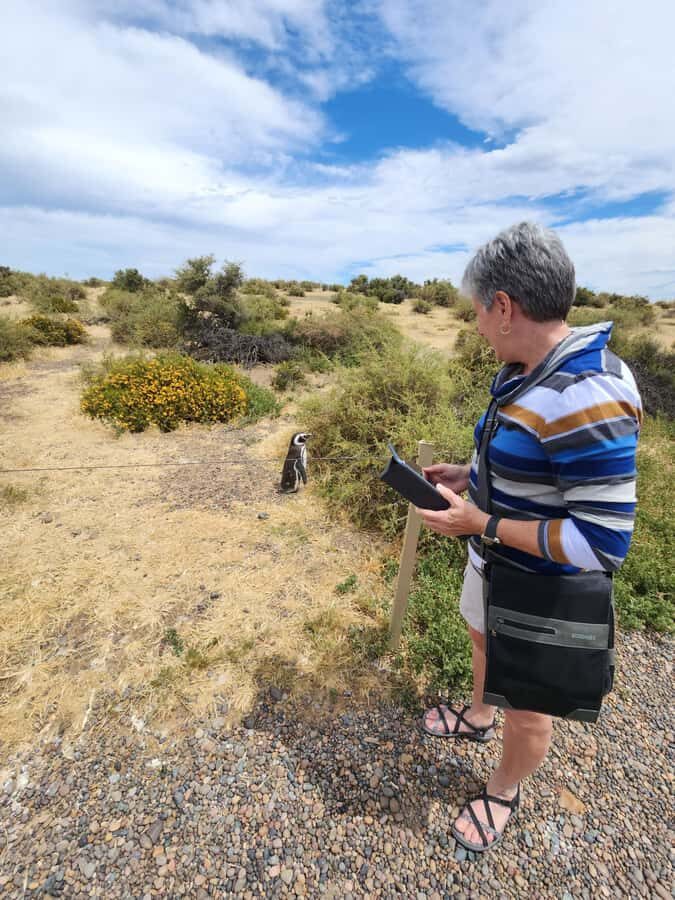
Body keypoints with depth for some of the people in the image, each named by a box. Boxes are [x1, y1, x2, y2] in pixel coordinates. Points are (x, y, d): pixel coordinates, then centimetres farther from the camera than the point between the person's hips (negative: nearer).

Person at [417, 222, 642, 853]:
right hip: (494, 560, 9)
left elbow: (604, 543, -29)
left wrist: (479, 523, -27)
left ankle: (503, 792, 51)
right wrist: (468, 476, 0)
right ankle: (478, 718, 64)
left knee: (526, 702, 20)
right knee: (483, 642, 32)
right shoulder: (524, 373, -3)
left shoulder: (586, 398, -32)